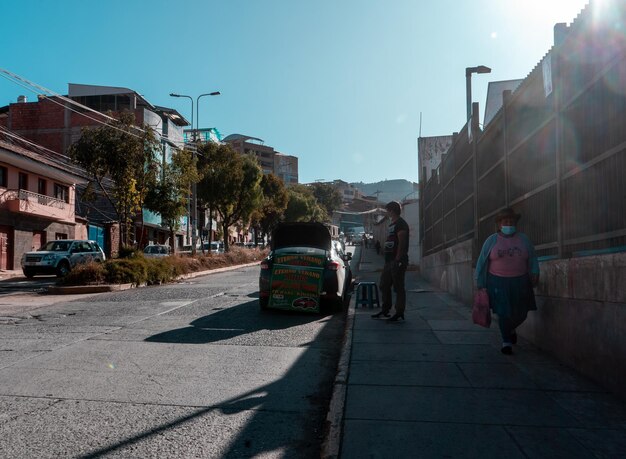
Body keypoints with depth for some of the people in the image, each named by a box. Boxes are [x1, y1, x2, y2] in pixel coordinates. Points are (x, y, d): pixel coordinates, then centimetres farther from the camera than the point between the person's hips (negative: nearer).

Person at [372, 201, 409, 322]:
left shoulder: (401, 224, -9)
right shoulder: (392, 224, 21)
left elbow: (402, 243, -18)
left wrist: (397, 259, -23)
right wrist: (387, 260, 18)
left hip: (397, 261, -10)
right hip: (389, 261, 10)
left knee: (398, 287, -6)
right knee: (384, 286, 13)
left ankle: (399, 314, 0)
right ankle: (385, 311, 21)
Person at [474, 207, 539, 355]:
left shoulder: (523, 239, 4)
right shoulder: (491, 241, -2)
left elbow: (532, 258, 9)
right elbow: (482, 262, 1)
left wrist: (534, 273, -8)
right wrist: (479, 283, 0)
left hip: (519, 282, 3)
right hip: (498, 282, -2)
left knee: (521, 313, 8)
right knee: (504, 312, -6)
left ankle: (510, 329, 41)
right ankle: (506, 342, 13)